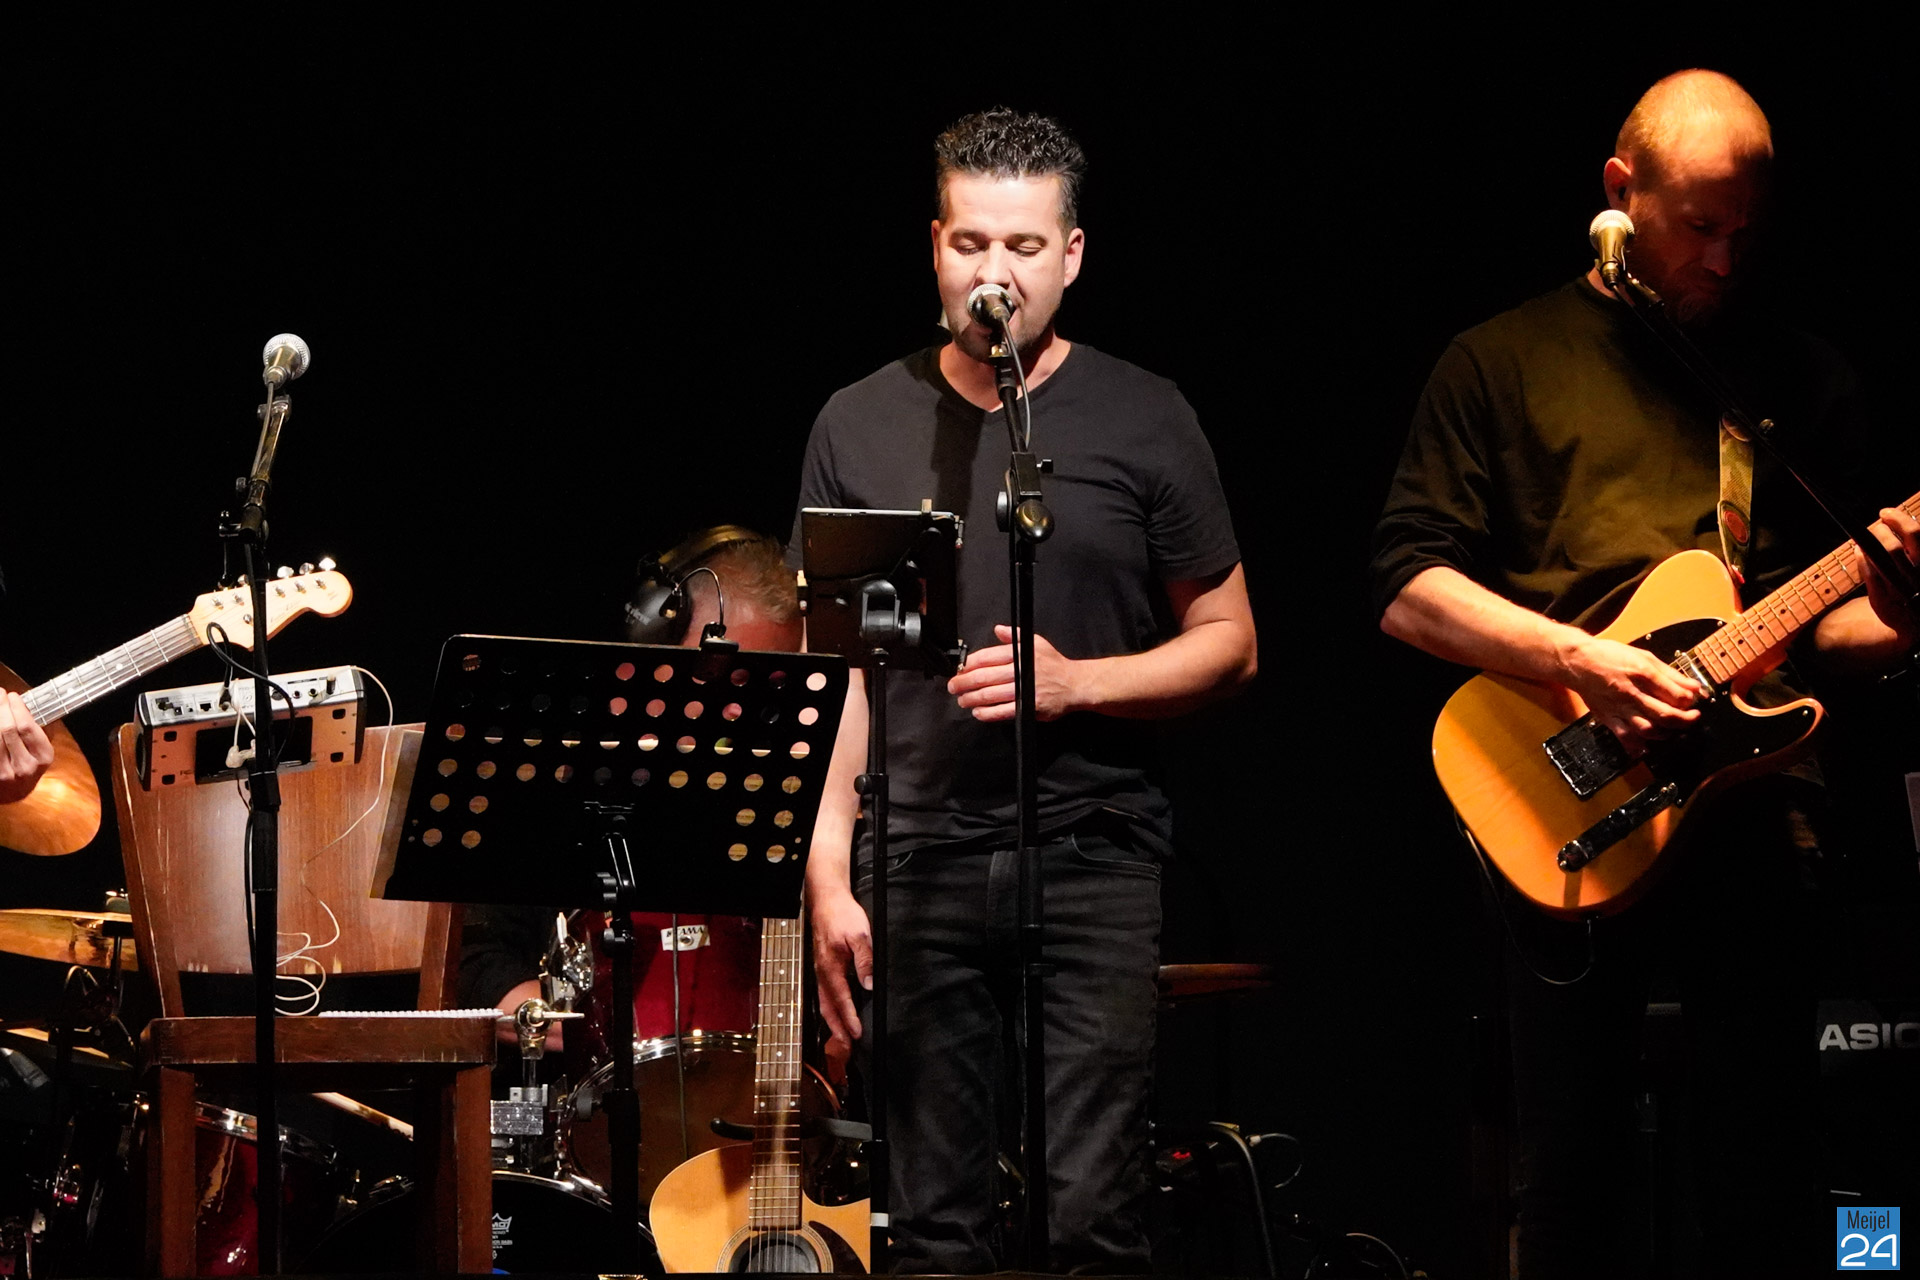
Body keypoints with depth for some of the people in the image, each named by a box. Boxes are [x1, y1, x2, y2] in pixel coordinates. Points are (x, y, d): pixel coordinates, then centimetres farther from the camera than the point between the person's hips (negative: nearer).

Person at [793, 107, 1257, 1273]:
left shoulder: (1142, 422, 2)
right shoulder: (864, 426, 8)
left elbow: (1229, 643, 6)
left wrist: (1075, 682, -11)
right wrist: (829, 873, 2)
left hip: (1096, 856, -2)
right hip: (923, 861, 2)